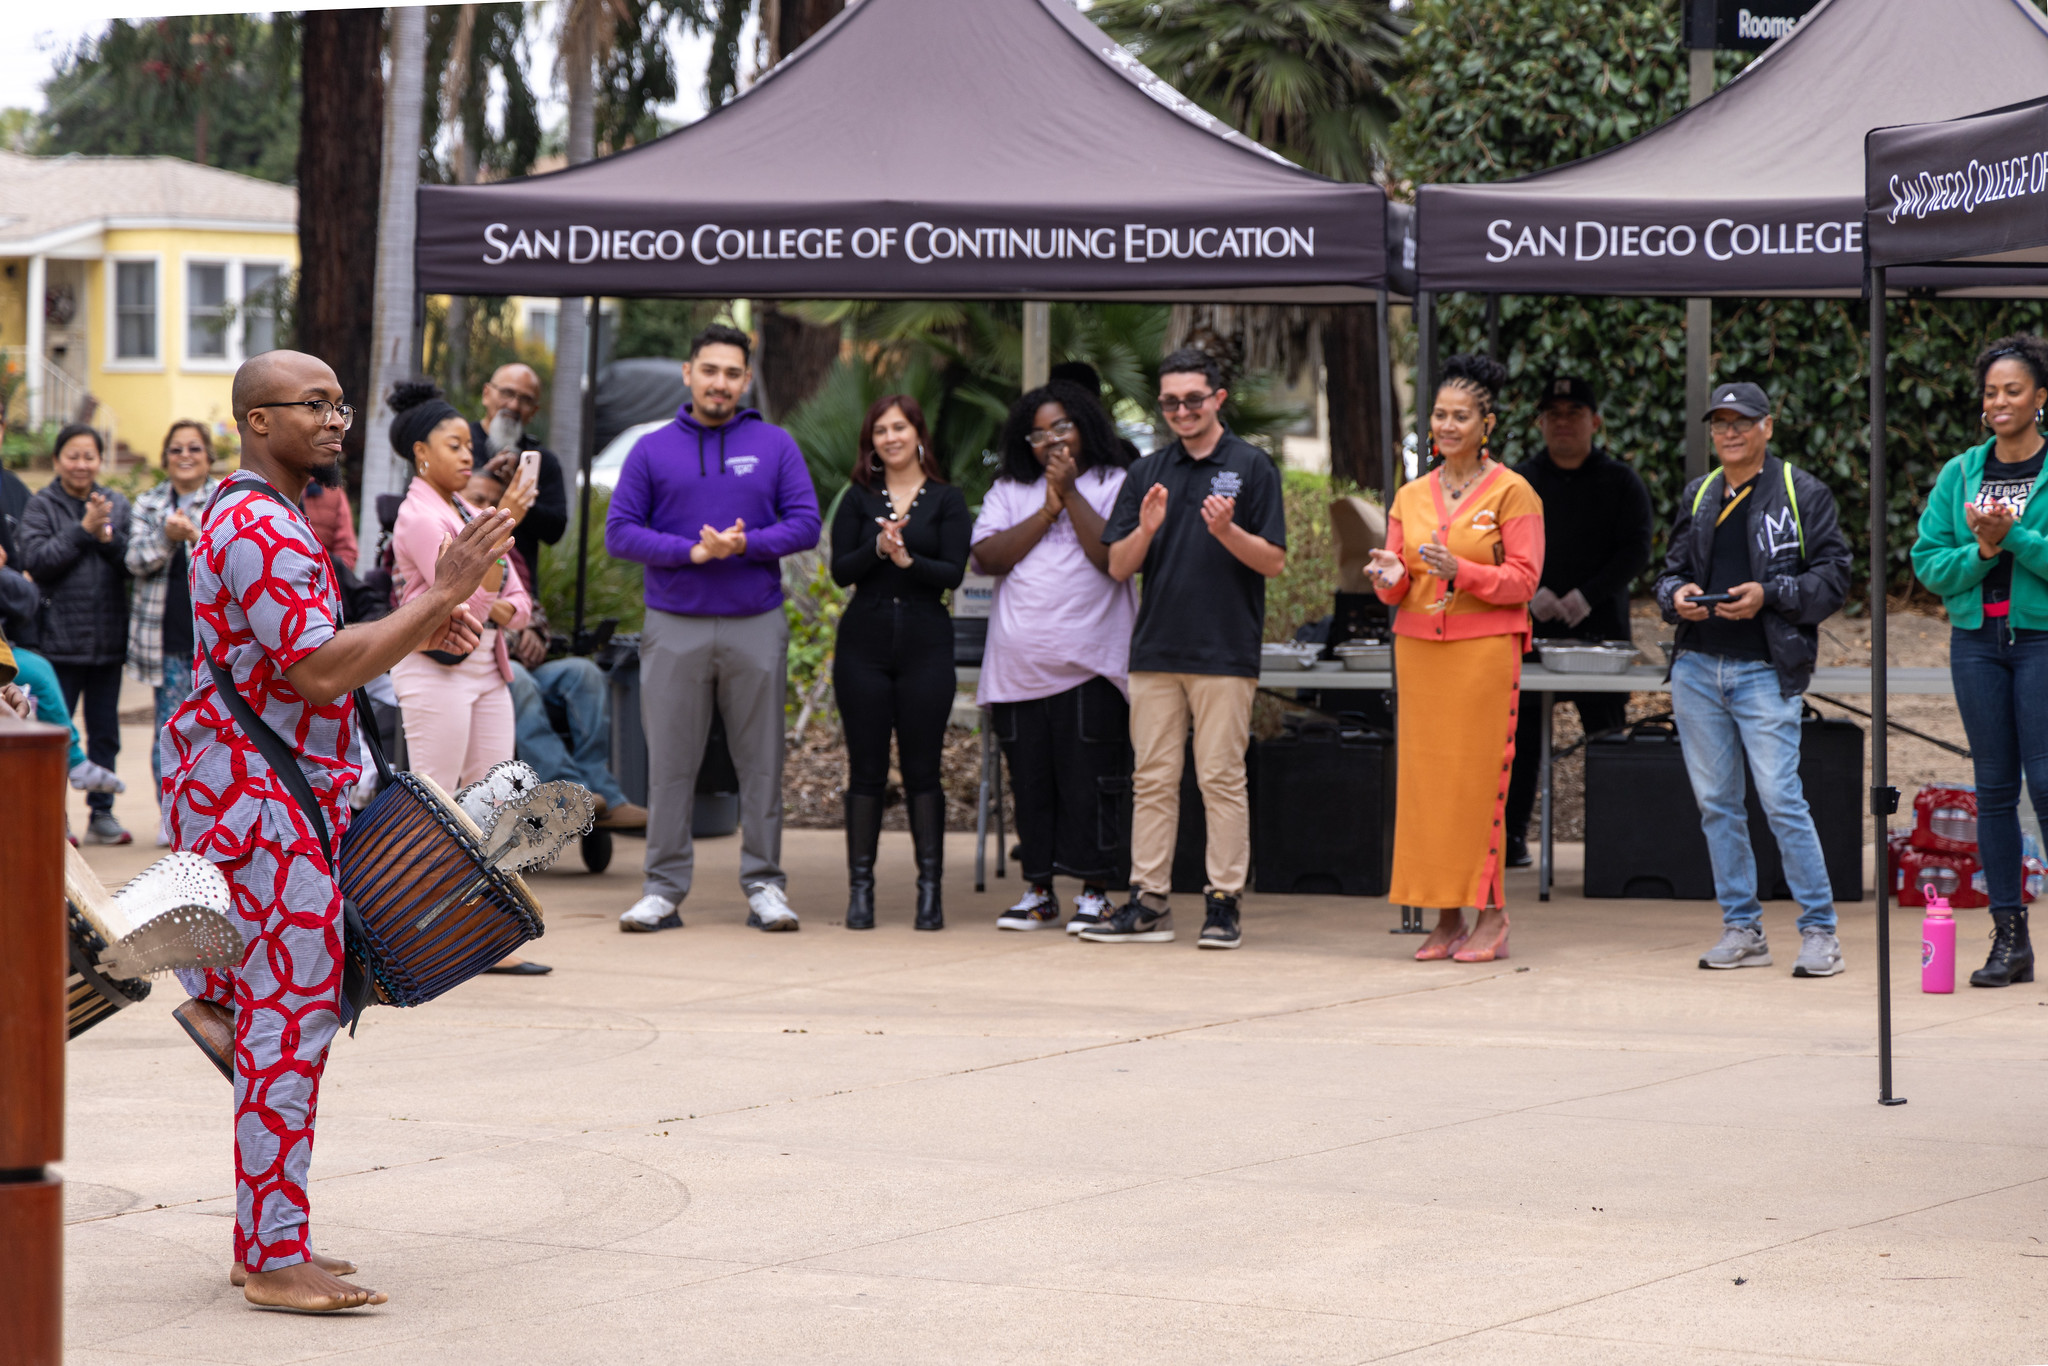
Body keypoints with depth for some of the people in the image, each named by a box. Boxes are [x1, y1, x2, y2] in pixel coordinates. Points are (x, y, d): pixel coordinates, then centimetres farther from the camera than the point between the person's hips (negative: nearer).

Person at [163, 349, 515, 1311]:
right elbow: (320, 672, -26)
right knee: (292, 1020, -9)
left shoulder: (260, 519, 19)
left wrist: (420, 631, 10)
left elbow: (312, 656, 24)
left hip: (295, 791, 11)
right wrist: (438, 596, -24)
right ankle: (276, 1259, -7)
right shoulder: (257, 531, -17)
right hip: (261, 801, -11)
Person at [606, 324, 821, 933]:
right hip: (674, 627, 0)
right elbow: (620, 533, 0)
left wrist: (744, 545, -16)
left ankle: (764, 885, 9)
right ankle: (663, 888, 6)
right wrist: (692, 551, -13)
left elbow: (805, 524, 1)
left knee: (762, 761, 3)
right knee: (670, 762, 1)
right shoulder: (652, 450, 5)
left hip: (757, 626, 0)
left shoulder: (775, 446, 6)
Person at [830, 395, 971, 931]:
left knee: (923, 769, -1)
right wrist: (878, 548, -18)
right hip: (864, 642, 1)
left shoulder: (946, 500, 5)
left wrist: (908, 560, -20)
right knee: (866, 769, 2)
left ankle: (930, 887, 3)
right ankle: (860, 887, 5)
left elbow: (954, 572, -5)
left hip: (925, 644, -1)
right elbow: (840, 570, -1)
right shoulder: (858, 499, 9)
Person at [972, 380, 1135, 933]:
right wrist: (1047, 511, -5)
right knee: (1031, 783, 6)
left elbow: (1116, 556, -10)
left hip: (1089, 663, -3)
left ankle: (1094, 892, 2)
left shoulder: (1115, 485, 5)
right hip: (1018, 667, 3)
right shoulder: (1010, 491, 15)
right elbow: (988, 556, 0)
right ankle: (1038, 891, 14)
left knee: (1088, 781, -5)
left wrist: (1072, 494, -8)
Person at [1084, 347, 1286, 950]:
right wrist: (1147, 529, -11)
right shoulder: (1147, 473, 12)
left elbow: (1273, 561, -3)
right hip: (1156, 647, 4)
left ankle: (1223, 902, 2)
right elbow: (1118, 567, 9)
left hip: (1225, 651, -4)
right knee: (1152, 780, 5)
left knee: (1221, 779, -2)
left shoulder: (1251, 467, 2)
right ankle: (1148, 901, 8)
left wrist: (1226, 531, -19)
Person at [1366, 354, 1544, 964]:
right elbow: (1394, 588, 13)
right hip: (1418, 650, 4)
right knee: (1424, 777, 0)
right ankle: (1446, 918, 4)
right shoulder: (1411, 496, 14)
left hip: (1485, 651, -4)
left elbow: (1523, 579, -7)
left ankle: (1491, 918, -3)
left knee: (1480, 779, -7)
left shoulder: (1513, 493, 0)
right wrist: (1390, 579, -10)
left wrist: (1459, 571, -20)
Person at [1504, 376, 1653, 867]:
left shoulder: (1621, 483, 5)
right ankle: (1511, 836, 3)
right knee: (1521, 738, -2)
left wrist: (1587, 596, -15)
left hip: (1600, 630, -1)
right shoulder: (1519, 482, 9)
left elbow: (1635, 551, -3)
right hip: (1531, 630, 1)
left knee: (1608, 737, 1)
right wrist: (1530, 591, -13)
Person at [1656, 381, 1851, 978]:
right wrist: (1677, 595, -2)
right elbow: (1672, 570, 21)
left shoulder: (1802, 493, 0)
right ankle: (1742, 929, 15)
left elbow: (1832, 579, -4)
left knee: (1781, 799, -11)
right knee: (1716, 803, 7)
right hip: (1697, 668, 5)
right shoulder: (1697, 496, 16)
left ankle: (1819, 930, -3)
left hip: (1765, 671, -5)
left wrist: (1768, 595, -17)